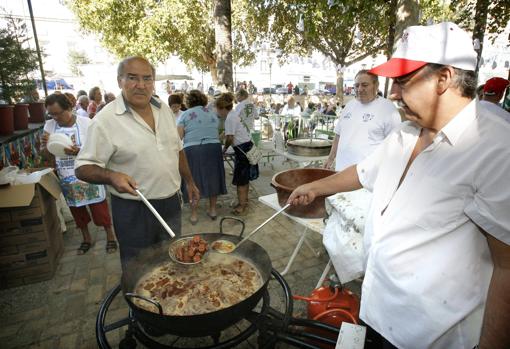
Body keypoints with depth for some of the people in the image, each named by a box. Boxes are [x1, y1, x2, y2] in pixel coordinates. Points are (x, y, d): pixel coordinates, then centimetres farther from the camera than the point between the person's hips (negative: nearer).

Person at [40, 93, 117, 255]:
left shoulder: (86, 123, -12)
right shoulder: (49, 126, 0)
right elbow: (48, 156, 6)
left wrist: (79, 151, -29)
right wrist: (45, 144, -15)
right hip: (67, 179, 4)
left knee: (99, 208, 6)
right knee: (76, 210, 17)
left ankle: (110, 236, 26)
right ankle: (87, 238, 37)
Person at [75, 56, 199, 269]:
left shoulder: (164, 109, 3)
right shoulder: (105, 120, -16)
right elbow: (83, 168, -14)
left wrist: (189, 181, 16)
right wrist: (111, 176, -32)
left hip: (171, 203, 6)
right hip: (133, 210, -5)